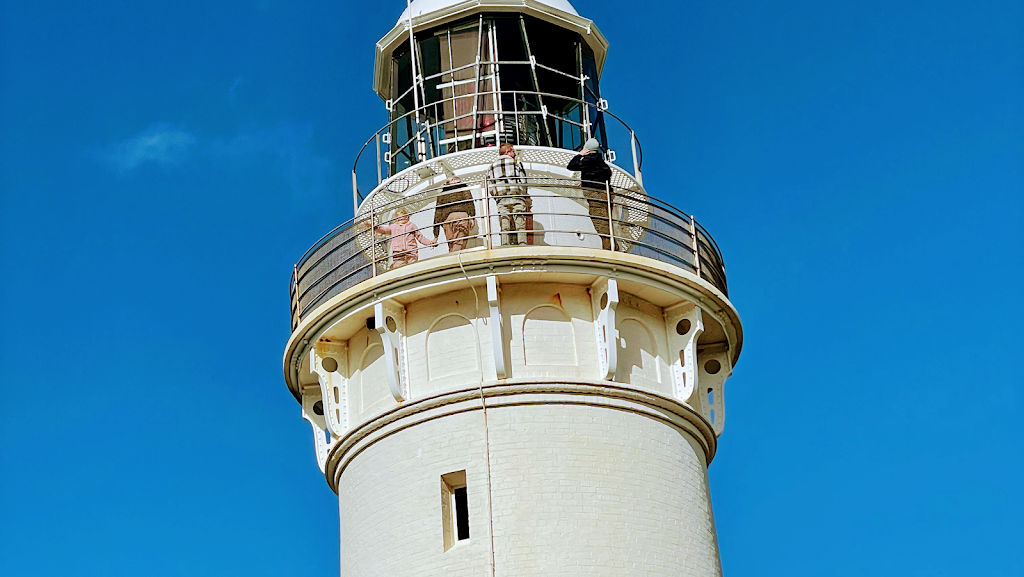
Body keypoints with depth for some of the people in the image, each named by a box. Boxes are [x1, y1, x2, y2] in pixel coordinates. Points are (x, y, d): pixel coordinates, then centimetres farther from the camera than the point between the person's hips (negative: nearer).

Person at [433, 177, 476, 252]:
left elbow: (437, 214, 24)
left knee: (451, 246, 3)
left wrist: (436, 235, 20)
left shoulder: (442, 194, 31)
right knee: (459, 245, -15)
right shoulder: (463, 188, 24)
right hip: (461, 214, -3)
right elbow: (469, 201, 3)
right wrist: (471, 217, -7)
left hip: (446, 218, 3)